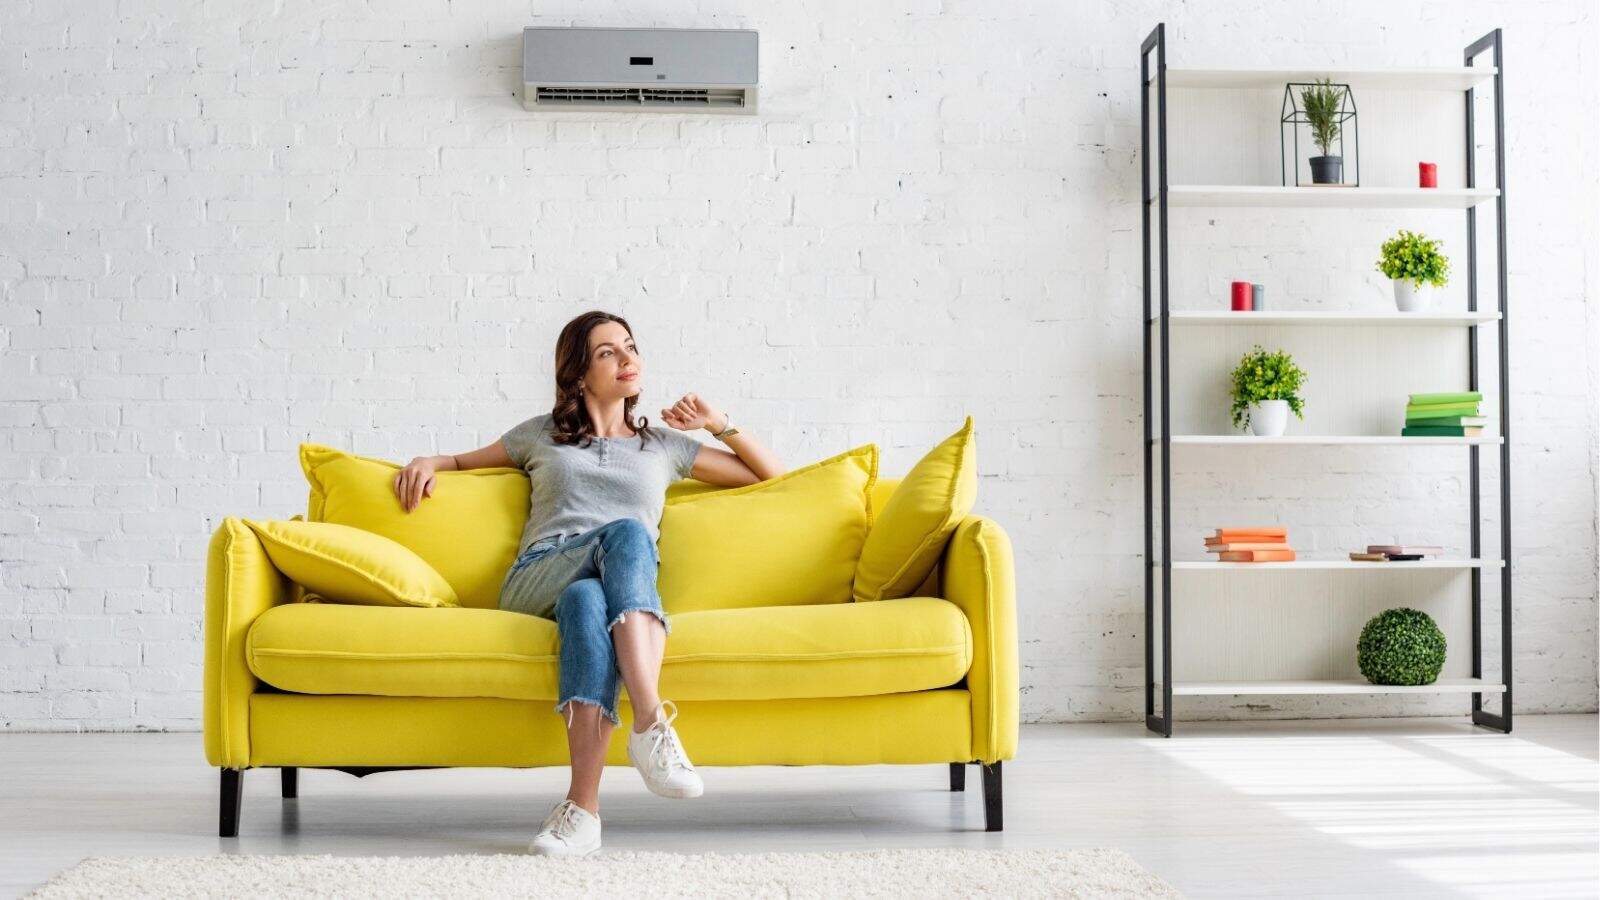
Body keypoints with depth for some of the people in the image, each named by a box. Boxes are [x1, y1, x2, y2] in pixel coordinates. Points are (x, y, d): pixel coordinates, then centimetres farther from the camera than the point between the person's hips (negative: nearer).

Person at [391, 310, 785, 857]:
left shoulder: (663, 445, 27)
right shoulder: (542, 434, 27)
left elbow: (772, 475, 31)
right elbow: (467, 461, 40)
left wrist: (717, 423, 19)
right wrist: (429, 462, 18)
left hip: (626, 586, 1)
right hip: (538, 580, -1)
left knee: (586, 601, -40)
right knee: (626, 532, -36)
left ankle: (582, 806, -57)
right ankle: (651, 724, -54)